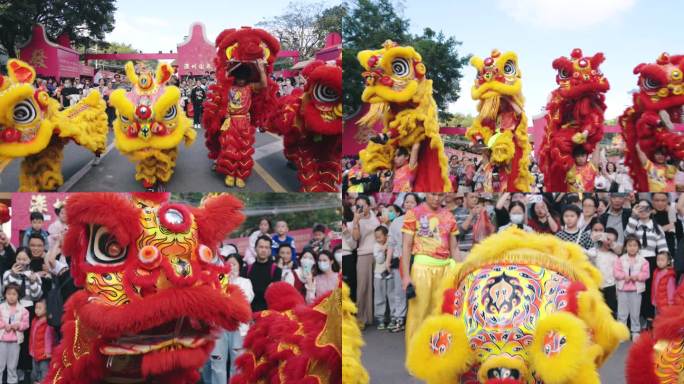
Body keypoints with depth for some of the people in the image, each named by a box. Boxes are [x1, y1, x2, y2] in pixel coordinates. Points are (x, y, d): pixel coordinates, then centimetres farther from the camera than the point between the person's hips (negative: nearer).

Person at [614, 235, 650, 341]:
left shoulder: (642, 261, 1)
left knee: (635, 313, 6)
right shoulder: (620, 259, 0)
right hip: (622, 289, 0)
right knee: (622, 312, 6)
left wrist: (637, 276, -19)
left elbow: (645, 274, -3)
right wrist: (624, 276, -19)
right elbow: (616, 271, -4)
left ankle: (635, 332, 17)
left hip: (636, 289, 0)